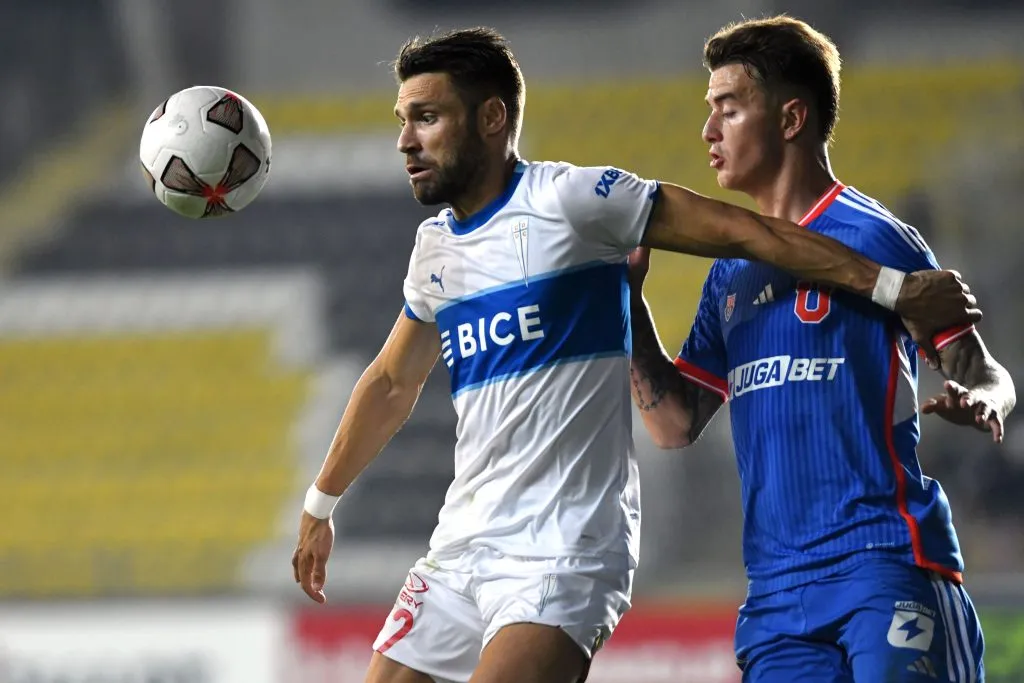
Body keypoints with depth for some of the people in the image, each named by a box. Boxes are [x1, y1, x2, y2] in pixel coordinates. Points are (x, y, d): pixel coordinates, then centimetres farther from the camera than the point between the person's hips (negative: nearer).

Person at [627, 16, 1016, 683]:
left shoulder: (873, 237, -3)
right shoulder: (731, 272, 19)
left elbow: (982, 370, -4)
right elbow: (675, 423, 19)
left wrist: (980, 401, -27)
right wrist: (626, 294, 11)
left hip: (886, 562, -7)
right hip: (776, 591, 7)